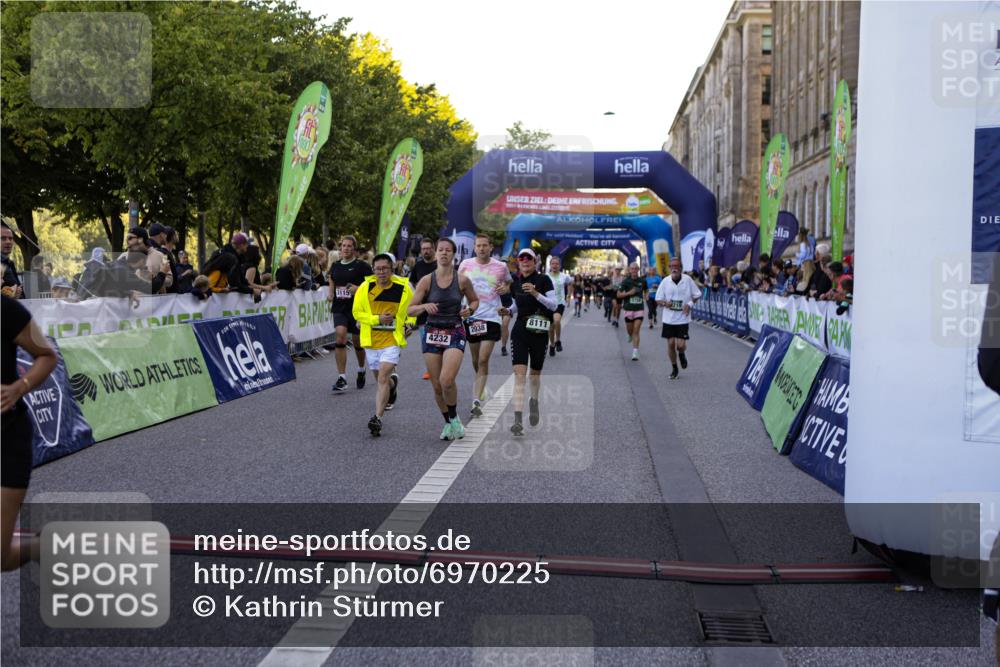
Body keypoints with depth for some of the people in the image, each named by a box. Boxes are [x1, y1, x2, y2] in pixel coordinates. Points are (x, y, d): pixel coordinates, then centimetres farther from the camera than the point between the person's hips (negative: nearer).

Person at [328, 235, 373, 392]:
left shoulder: (362, 266, -4)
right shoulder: (335, 266, 10)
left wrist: (359, 288, -20)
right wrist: (329, 294, 3)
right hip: (339, 308, 3)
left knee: (357, 341, 9)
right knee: (340, 336, -16)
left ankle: (361, 370, 38)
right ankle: (342, 378, -13)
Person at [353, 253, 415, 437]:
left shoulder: (403, 287, -3)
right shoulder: (365, 287, -3)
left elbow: (413, 308, 16)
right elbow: (356, 312, 0)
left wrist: (409, 324, 3)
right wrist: (377, 319, -12)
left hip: (392, 340, -3)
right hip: (371, 340, 3)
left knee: (383, 377, -17)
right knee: (380, 378, 18)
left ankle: (377, 418, -19)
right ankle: (392, 382, 55)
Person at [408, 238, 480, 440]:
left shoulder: (462, 280, -2)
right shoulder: (426, 281, -1)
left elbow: (474, 300, 16)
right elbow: (410, 310, 2)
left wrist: (470, 310, -5)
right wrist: (424, 306, -18)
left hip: (455, 334, -2)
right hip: (432, 333, 2)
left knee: (446, 381, -21)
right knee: (437, 386, 4)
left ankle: (454, 418, 5)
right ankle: (448, 423, 26)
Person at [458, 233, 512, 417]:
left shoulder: (501, 266, 0)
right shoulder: (465, 264, 2)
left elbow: (510, 283, 19)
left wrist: (506, 288, -4)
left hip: (491, 317, -2)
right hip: (471, 316, 2)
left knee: (483, 360, -12)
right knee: (475, 360, 13)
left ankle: (477, 400, -13)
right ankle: (481, 387, 40)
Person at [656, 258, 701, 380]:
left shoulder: (687, 280, -6)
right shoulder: (665, 281, -3)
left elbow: (697, 295, 4)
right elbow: (658, 300, 3)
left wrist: (690, 304, -13)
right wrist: (664, 303, -19)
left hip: (683, 318, -2)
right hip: (668, 318, 2)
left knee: (681, 345, -8)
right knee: (671, 343, 3)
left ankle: (682, 354, 31)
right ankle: (675, 369, 22)